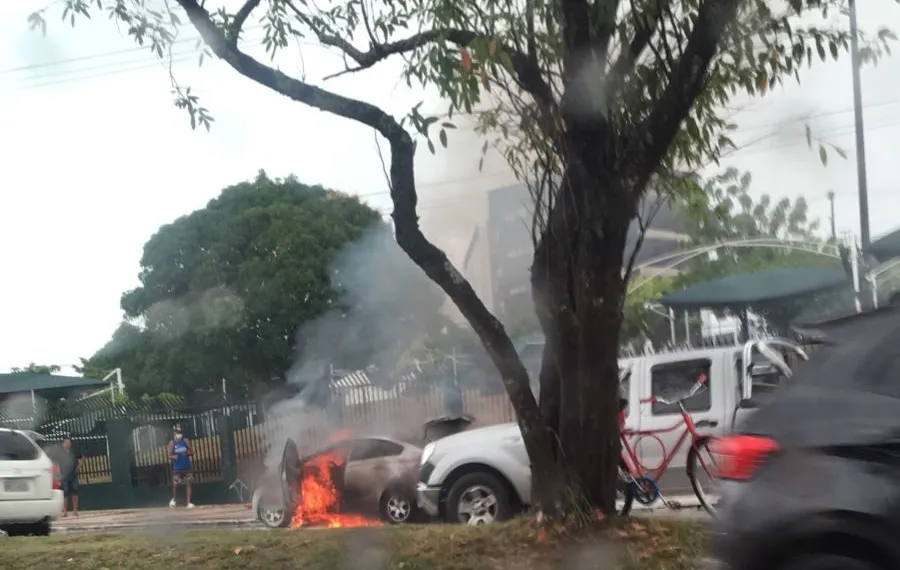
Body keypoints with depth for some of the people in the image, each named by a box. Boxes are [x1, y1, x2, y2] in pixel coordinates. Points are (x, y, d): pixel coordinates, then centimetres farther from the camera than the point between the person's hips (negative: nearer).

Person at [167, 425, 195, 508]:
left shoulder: (186, 441, 1)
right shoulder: (172, 442, -3)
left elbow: (192, 453, 4)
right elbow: (169, 455, -2)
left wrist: (187, 453, -18)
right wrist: (174, 456, -24)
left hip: (187, 467, 2)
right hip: (176, 468, -2)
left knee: (188, 484, 0)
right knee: (175, 485, -1)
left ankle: (188, 502, 3)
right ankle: (173, 499, 27)